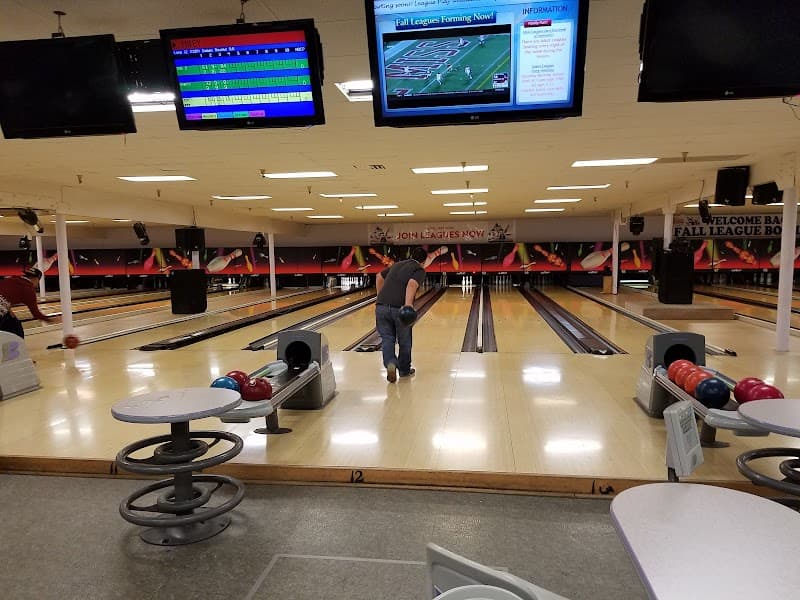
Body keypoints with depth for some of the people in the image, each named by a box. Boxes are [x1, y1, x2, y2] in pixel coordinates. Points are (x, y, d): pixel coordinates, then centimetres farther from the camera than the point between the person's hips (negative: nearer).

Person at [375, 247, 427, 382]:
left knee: (387, 338, 10)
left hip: (381, 307, 4)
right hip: (400, 309, -4)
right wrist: (408, 304, -29)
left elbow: (380, 277, 31)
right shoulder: (419, 270, 3)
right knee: (404, 341, 14)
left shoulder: (397, 265, 22)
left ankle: (390, 363, -13)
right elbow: (412, 284, -18)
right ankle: (404, 370, 28)